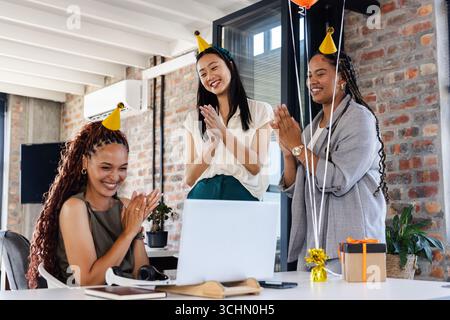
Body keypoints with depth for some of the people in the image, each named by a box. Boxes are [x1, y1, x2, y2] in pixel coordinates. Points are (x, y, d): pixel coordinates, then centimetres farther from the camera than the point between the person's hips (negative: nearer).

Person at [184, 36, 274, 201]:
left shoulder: (261, 110, 4)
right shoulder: (194, 118, 10)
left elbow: (256, 166, -5)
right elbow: (189, 179, 3)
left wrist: (223, 132, -14)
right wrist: (212, 144, -13)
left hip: (242, 194, -2)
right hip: (202, 195, 2)